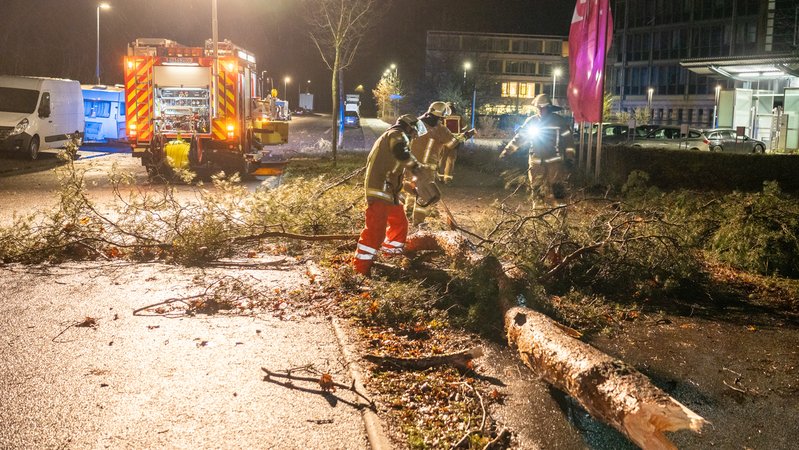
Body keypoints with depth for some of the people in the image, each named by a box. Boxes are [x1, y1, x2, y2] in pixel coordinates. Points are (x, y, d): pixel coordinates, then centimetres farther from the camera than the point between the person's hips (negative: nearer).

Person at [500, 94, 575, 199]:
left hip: (554, 161, -3)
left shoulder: (559, 121, -2)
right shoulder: (531, 121, 5)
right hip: (536, 162, 3)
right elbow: (519, 137, 7)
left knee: (556, 186, -5)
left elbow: (568, 138, 1)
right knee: (536, 186, 6)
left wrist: (569, 157, -2)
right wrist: (507, 150, 2)